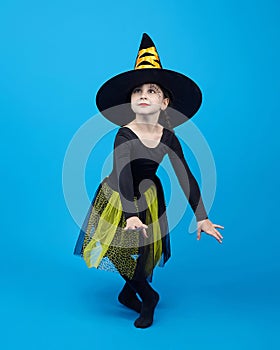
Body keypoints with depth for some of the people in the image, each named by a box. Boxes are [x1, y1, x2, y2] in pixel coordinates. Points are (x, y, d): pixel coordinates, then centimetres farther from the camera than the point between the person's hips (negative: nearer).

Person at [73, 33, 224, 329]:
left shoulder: (168, 137, -14)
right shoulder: (124, 135, -25)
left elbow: (185, 177, -14)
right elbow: (123, 175, -38)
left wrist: (201, 217, -18)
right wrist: (132, 215, -51)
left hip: (148, 197, 3)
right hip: (118, 197, -3)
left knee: (146, 248, 7)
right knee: (117, 246, -10)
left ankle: (128, 294, 33)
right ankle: (148, 296, 13)